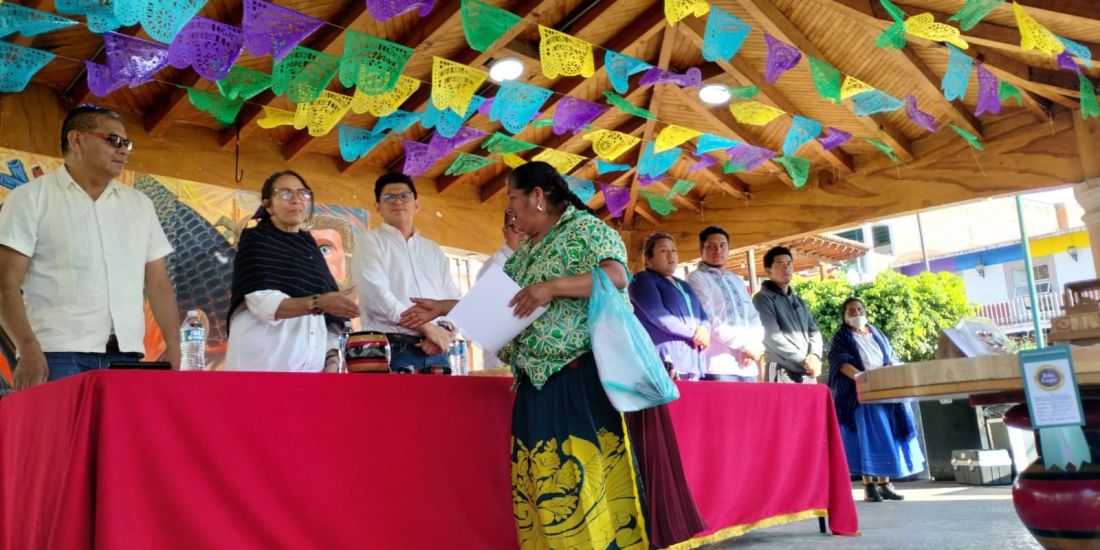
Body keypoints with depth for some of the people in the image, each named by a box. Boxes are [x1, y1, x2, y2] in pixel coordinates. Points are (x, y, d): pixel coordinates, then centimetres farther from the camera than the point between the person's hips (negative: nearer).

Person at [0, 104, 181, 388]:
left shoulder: (140, 204, 16)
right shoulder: (31, 198, 5)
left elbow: (158, 283, 14)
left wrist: (174, 347, 3)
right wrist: (29, 350, -14)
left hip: (126, 355, 4)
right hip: (58, 354, -3)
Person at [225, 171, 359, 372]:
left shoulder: (310, 247, 16)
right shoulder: (255, 241, 3)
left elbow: (329, 317, 10)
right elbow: (264, 304, -15)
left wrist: (332, 359, -6)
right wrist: (319, 303, -28)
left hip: (310, 364, 4)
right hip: (264, 363, -4)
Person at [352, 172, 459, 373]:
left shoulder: (434, 251, 21)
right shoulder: (371, 242, 4)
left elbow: (452, 299, 14)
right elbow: (377, 296, -10)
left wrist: (445, 331, -8)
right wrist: (428, 328, -12)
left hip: (436, 351, 5)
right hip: (393, 350, -5)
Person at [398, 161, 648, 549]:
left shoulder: (586, 229, -2)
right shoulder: (524, 252, 21)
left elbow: (617, 276, -17)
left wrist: (552, 286, -24)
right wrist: (441, 309, 23)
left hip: (580, 374, -8)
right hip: (536, 378, 8)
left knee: (584, 473, -10)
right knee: (537, 476, 5)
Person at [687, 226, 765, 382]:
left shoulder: (737, 281, 21)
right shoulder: (697, 279, 0)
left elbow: (754, 318, 14)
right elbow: (709, 320, -11)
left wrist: (754, 345, -6)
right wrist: (745, 344, -12)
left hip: (747, 367, 6)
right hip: (718, 367, -6)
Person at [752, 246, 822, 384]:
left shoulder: (799, 301, 22)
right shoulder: (763, 299, -2)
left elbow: (813, 330, 16)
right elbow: (773, 338, -13)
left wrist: (815, 356, -5)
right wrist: (804, 361, -13)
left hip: (808, 374, 7)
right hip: (783, 374, -7)